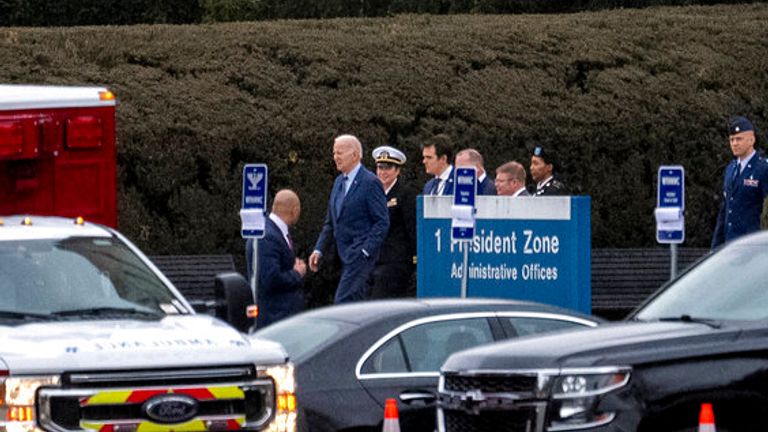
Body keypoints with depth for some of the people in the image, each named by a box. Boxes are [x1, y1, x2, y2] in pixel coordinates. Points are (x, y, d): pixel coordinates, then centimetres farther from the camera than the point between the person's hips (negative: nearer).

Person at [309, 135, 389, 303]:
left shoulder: (370, 183, -10)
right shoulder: (339, 182, 15)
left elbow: (382, 222, -13)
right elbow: (330, 221, 21)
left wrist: (365, 251, -19)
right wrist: (318, 250, 10)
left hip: (360, 254, -9)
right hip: (343, 254, 9)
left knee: (343, 301, -16)